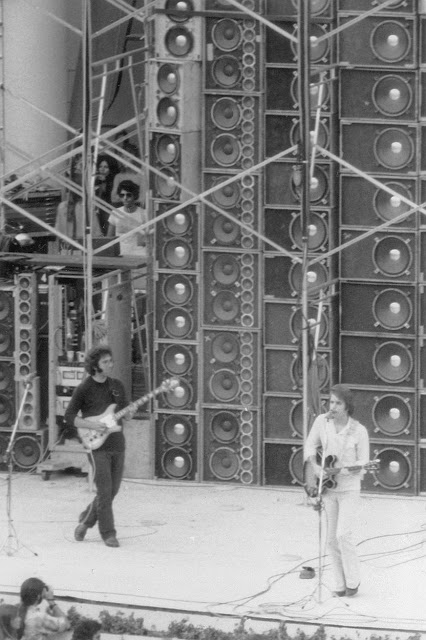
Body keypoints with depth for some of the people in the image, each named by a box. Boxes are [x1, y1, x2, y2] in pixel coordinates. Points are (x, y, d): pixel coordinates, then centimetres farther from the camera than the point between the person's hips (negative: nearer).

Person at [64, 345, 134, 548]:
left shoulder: (117, 386, 11)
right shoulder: (84, 389, -5)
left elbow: (124, 413, 18)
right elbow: (69, 417, -4)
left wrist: (129, 414, -6)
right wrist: (91, 425, -18)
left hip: (117, 443, 6)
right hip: (97, 445, -6)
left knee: (113, 490, 9)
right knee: (104, 491, -9)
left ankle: (87, 520, 28)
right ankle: (108, 533, -1)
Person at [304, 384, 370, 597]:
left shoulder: (359, 431, -17)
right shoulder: (322, 421, -8)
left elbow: (362, 463, -12)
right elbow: (310, 446, 3)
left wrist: (337, 470, -26)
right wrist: (316, 467, -16)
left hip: (350, 489, -4)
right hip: (328, 489, 4)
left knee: (343, 536, -15)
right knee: (332, 540, 5)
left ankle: (352, 581, 4)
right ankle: (341, 585, 16)